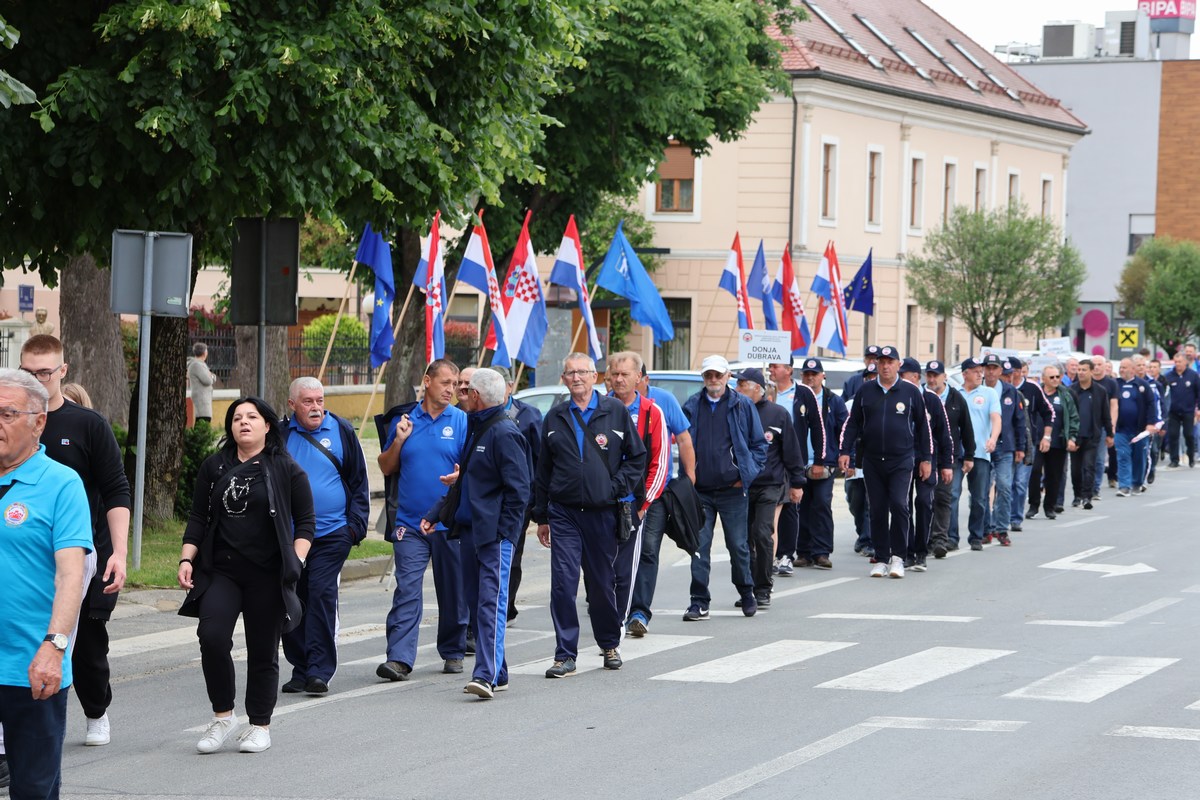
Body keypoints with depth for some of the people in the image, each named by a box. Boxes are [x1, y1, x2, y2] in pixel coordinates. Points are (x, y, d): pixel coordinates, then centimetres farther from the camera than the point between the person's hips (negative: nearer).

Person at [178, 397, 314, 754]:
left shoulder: (286, 469, 3)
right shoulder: (214, 467, 12)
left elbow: (305, 521, 4)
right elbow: (198, 519, 13)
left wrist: (296, 560, -9)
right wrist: (187, 558, 2)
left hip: (267, 576, -2)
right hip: (221, 572, 2)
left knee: (263, 651, 2)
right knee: (211, 637, -17)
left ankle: (260, 725, 16)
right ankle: (223, 715, -2)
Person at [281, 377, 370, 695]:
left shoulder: (341, 431, 4)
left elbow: (359, 482, 10)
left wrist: (356, 524, 1)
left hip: (332, 534, -2)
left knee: (322, 594, -13)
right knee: (292, 600, 5)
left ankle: (320, 670, -10)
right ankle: (301, 668, 16)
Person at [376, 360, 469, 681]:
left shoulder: (461, 421, 2)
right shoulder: (403, 419, 6)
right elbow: (386, 468, 11)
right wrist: (398, 441, -6)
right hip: (410, 523, 0)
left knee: (454, 593, 10)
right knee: (406, 591, -10)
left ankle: (453, 652, 25)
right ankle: (399, 658, -15)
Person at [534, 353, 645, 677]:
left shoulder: (615, 411, 2)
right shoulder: (555, 418, 9)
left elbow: (637, 457, 7)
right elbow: (543, 471, 14)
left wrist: (617, 488, -7)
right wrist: (541, 517, 12)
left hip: (603, 513, -1)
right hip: (563, 513, 1)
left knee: (602, 583, 10)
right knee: (563, 583, -9)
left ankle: (610, 645, 29)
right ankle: (565, 655, -5)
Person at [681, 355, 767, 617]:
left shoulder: (742, 406, 3)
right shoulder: (692, 407, 8)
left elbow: (759, 444, 7)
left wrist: (748, 473, -3)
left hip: (733, 489, -2)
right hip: (700, 490, 2)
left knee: (738, 545, 5)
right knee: (699, 547, -2)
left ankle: (747, 594, 25)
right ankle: (699, 603, 1)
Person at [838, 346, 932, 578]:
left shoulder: (910, 392, 3)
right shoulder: (866, 391, 8)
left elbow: (923, 426, 8)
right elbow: (852, 423, 11)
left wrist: (926, 459, 6)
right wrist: (845, 451, 1)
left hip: (902, 460, -2)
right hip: (872, 461, 2)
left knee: (899, 505, -14)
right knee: (877, 510, 4)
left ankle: (898, 557, -5)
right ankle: (881, 559, 10)